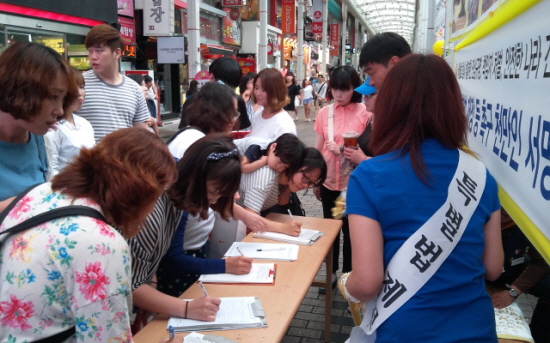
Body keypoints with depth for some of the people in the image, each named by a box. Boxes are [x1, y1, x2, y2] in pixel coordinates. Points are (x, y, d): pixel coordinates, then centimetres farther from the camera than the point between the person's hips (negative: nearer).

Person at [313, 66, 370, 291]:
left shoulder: (365, 113, -9)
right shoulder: (324, 113, 2)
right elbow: (317, 148, 8)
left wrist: (342, 151, -18)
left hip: (353, 182, -3)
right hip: (329, 180, 4)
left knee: (349, 229, 9)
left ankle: (348, 274, 27)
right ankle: (331, 272, 31)